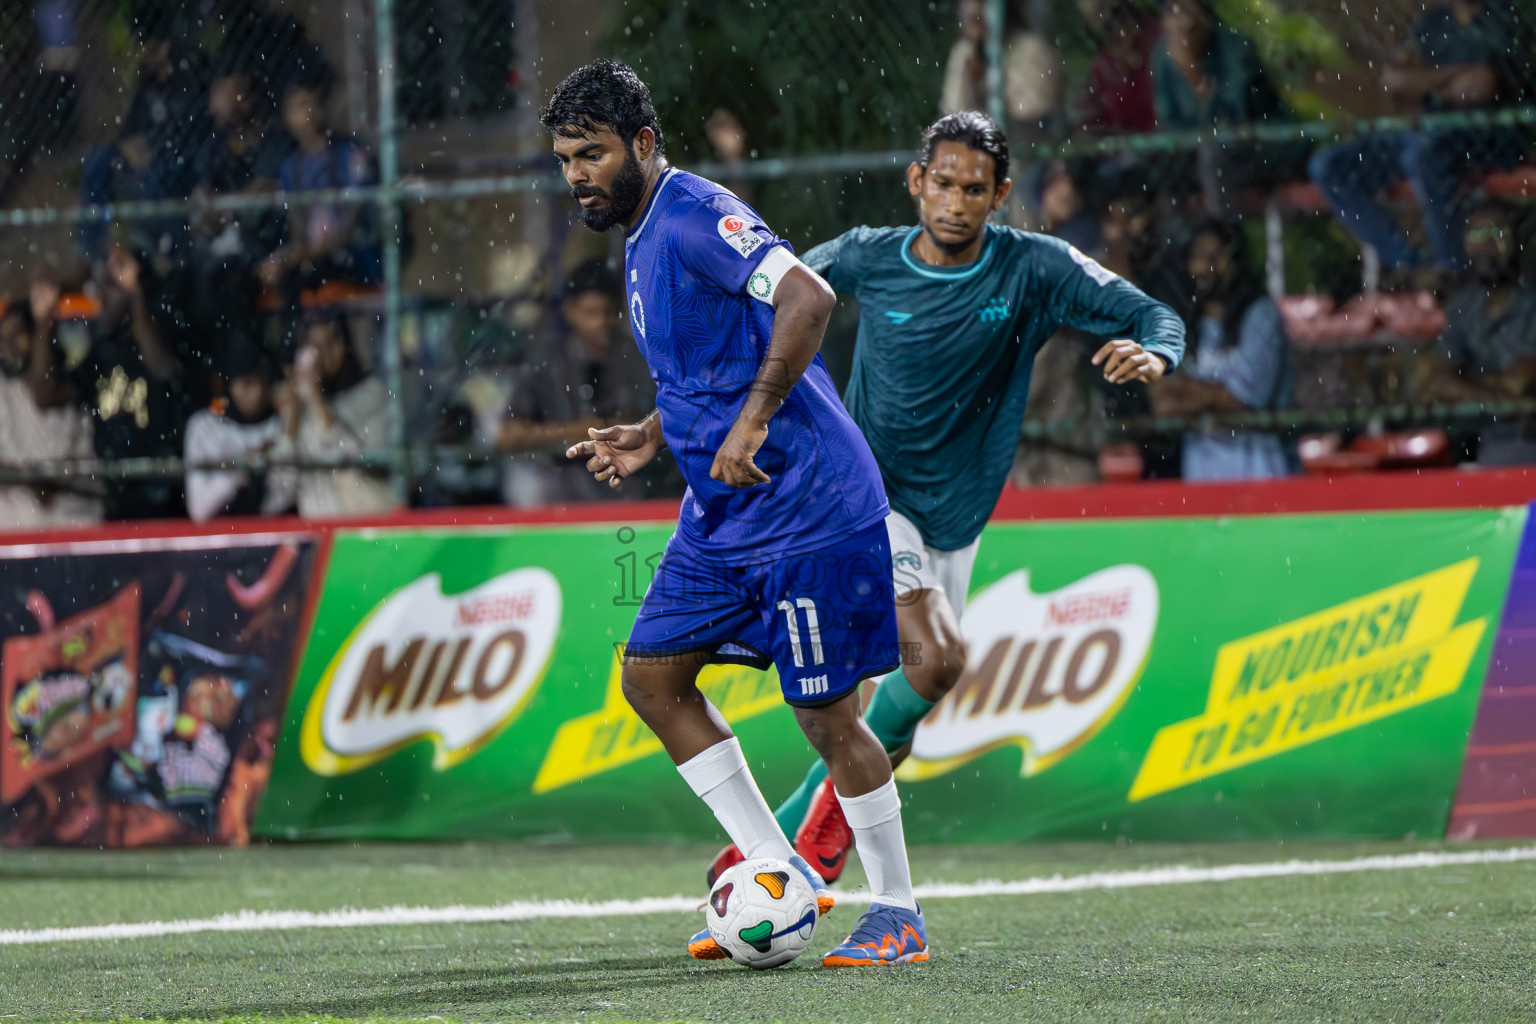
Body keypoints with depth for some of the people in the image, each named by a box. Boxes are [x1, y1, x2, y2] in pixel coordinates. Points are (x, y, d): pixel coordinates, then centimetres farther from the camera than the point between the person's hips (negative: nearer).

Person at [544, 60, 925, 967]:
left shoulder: (694, 215, -15)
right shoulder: (644, 241, 15)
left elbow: (807, 297, -29)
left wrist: (753, 419, -32)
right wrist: (652, 437, 14)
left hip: (806, 508, -10)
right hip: (724, 512, 10)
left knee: (827, 715, -5)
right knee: (653, 676, 6)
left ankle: (899, 915, 9)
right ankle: (782, 876, 12)